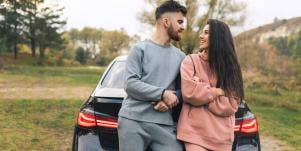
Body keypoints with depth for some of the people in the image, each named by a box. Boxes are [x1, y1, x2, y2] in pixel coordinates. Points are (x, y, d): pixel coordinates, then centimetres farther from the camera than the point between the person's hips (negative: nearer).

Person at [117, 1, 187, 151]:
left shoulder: (180, 56, 13)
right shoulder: (140, 48, 1)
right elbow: (130, 84, -7)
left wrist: (169, 101, -9)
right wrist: (163, 93, -12)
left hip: (164, 124, 3)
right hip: (132, 121, -3)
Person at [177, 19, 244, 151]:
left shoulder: (229, 66, 6)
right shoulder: (191, 61, -1)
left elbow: (231, 106, -4)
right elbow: (189, 92, -15)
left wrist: (201, 89, -10)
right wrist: (218, 91, -7)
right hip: (195, 133, -3)